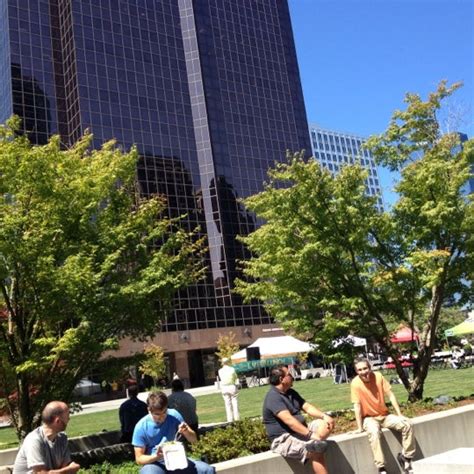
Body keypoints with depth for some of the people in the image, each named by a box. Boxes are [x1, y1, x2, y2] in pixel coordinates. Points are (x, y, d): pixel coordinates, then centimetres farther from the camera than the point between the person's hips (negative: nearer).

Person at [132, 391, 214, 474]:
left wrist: (186, 432, -21)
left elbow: (194, 439, 2)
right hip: (154, 463, -3)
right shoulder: (141, 427, -12)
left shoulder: (174, 415, -5)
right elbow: (139, 458, -6)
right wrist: (156, 456, -25)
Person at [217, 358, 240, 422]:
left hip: (224, 387, 2)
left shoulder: (220, 371, -1)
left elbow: (221, 379, 9)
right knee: (234, 402, 6)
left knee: (227, 404, 7)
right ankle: (237, 418, 8)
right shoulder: (232, 369, -6)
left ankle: (230, 419, 8)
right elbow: (236, 378, 3)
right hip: (232, 386, -2)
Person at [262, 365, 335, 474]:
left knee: (327, 423, -5)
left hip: (301, 432, 9)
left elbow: (308, 407, 9)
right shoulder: (273, 397, -18)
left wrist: (324, 416, -9)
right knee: (316, 452, -27)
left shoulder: (291, 392, 13)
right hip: (283, 440, -9)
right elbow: (289, 420, -28)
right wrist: (311, 435, -33)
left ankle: (314, 443, -23)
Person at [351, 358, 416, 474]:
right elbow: (357, 405, -17)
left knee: (407, 424, -17)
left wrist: (400, 415, -7)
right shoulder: (355, 383, -19)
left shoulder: (378, 376, -10)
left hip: (385, 415, 4)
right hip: (369, 418, -4)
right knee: (374, 433, -35)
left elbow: (391, 395, -4)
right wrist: (360, 427, -17)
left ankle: (405, 457, -1)